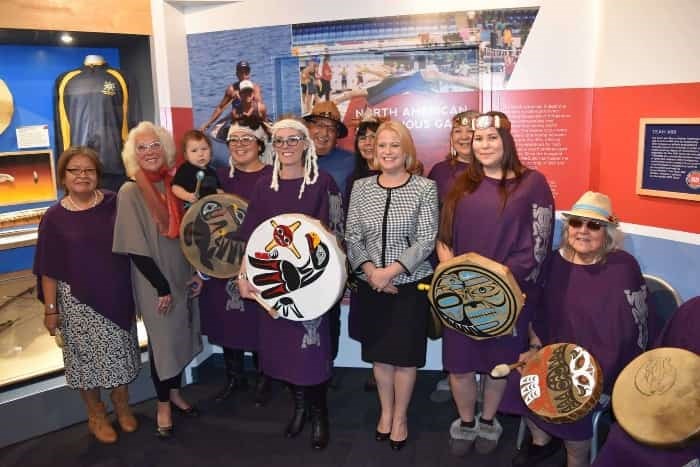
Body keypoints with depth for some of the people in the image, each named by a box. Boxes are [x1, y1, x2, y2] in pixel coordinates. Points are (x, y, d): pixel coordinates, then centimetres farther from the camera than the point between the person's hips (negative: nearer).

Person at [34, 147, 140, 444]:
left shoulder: (114, 204, -4)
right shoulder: (54, 217, -6)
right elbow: (48, 270, -4)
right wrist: (50, 309, -5)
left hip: (117, 295, 2)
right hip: (77, 300, -1)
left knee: (119, 354, 14)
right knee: (87, 358, 11)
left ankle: (123, 408, 36)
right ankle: (96, 416, 32)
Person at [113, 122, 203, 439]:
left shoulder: (173, 184, 2)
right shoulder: (130, 192, -14)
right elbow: (135, 248, -16)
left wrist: (197, 272, 3)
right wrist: (161, 287, -16)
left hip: (181, 275, 5)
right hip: (154, 282, -5)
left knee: (182, 335, 15)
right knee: (162, 339, 5)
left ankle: (175, 392, 34)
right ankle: (163, 404, 24)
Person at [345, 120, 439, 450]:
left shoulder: (425, 187, -6)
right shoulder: (361, 187, 3)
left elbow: (427, 240, -11)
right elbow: (351, 237, 2)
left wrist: (391, 271, -18)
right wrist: (370, 271, -13)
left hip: (410, 284, -2)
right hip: (370, 285, 3)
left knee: (405, 354, 8)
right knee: (378, 353, 14)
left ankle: (400, 416, 28)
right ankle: (385, 411, 35)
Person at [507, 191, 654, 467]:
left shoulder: (622, 267, -18)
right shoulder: (559, 260, 1)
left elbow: (633, 332, -20)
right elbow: (543, 309, 10)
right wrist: (535, 347, 0)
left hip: (607, 363, -6)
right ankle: (542, 440, 20)